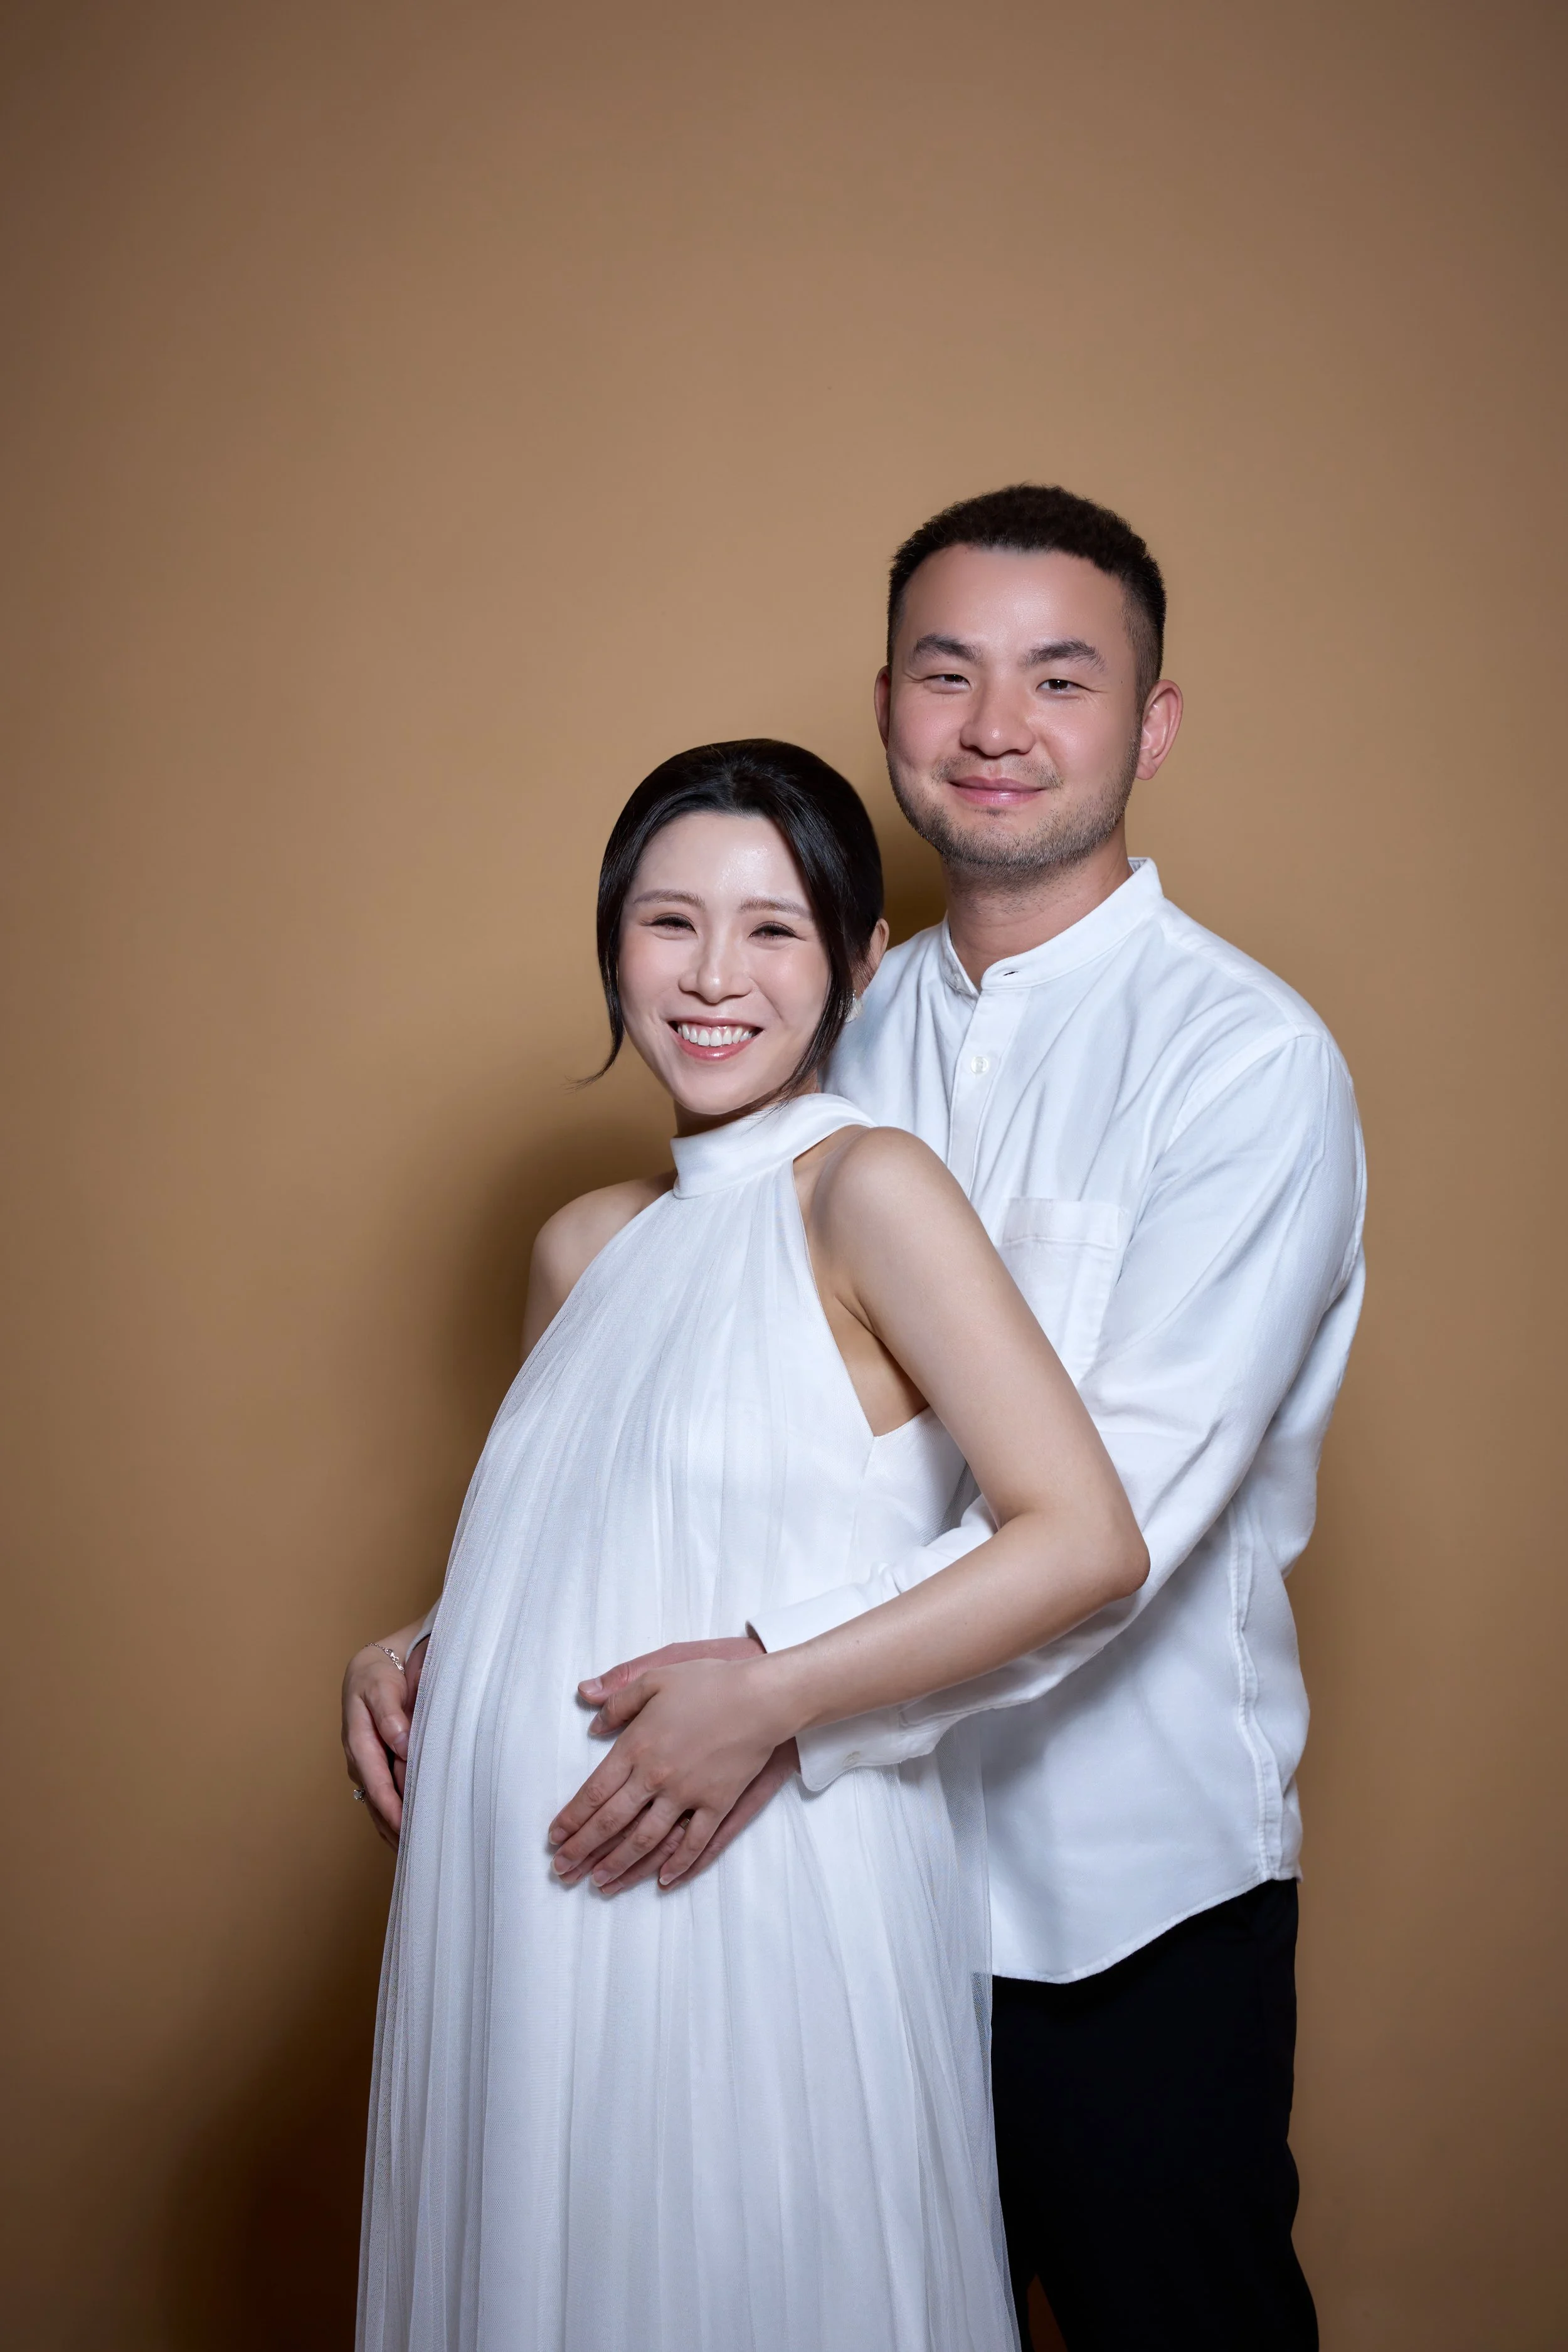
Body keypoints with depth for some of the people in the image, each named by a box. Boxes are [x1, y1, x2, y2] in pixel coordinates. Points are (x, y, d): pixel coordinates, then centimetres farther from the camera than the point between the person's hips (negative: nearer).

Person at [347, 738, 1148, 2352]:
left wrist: (769, 1697, -21)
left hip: (768, 1903, -6)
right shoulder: (586, 1246, 10)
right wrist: (420, 1660, 5)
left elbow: (1088, 1542, -18)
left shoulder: (868, 1189, -11)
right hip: (529, 1911, 7)